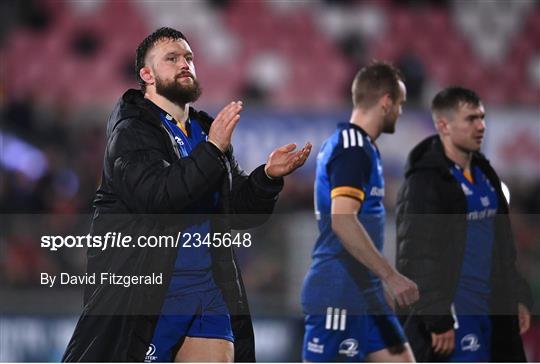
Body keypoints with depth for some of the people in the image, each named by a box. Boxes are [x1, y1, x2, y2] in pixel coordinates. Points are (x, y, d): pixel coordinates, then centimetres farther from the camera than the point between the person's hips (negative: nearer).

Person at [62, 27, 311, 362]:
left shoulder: (206, 131, 17)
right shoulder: (131, 130, -5)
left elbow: (239, 212, 15)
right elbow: (154, 198, -22)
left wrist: (268, 176, -4)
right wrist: (212, 150, -24)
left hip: (211, 288, 6)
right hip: (149, 291, -6)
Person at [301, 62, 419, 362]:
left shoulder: (353, 145, 16)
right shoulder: (353, 149, -15)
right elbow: (343, 221, -26)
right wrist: (391, 275, -25)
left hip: (364, 294, 10)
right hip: (338, 295, -10)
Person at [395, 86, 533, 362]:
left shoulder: (484, 174, 13)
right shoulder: (424, 182, -13)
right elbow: (416, 262, -17)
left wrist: (517, 298, 14)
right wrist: (437, 320, -21)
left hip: (491, 313, 8)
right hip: (452, 317, -8)